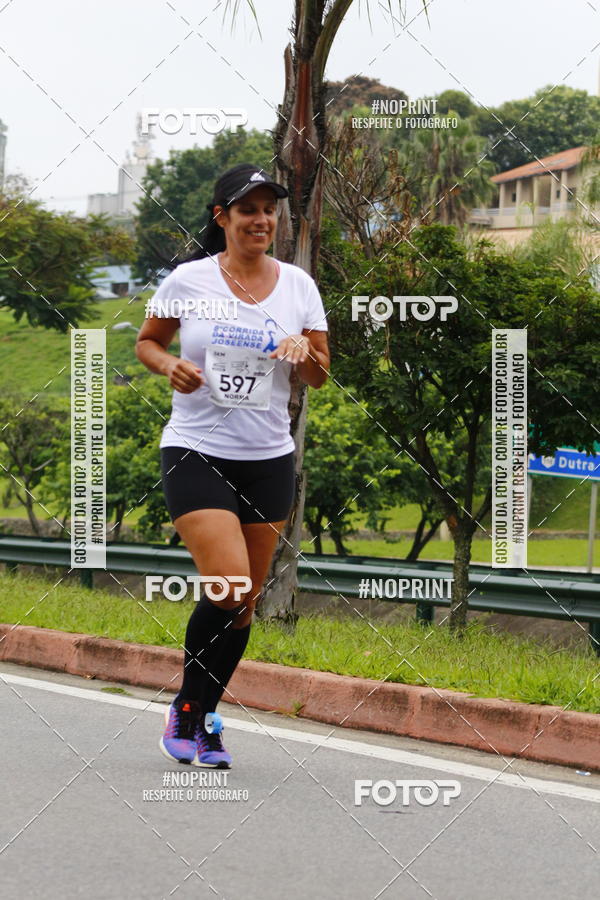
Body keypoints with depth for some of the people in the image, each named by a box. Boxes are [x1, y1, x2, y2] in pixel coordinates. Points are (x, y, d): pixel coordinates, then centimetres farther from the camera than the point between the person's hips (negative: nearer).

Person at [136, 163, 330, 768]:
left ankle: (204, 719, 23)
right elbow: (146, 340, 10)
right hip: (195, 452, -4)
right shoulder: (189, 280, -3)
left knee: (246, 602, 5)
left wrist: (304, 355, -12)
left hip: (269, 459, 4)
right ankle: (186, 708, 4)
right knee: (230, 586, -18)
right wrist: (169, 366, -11)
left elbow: (320, 376, 10)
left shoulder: (298, 284, 5)